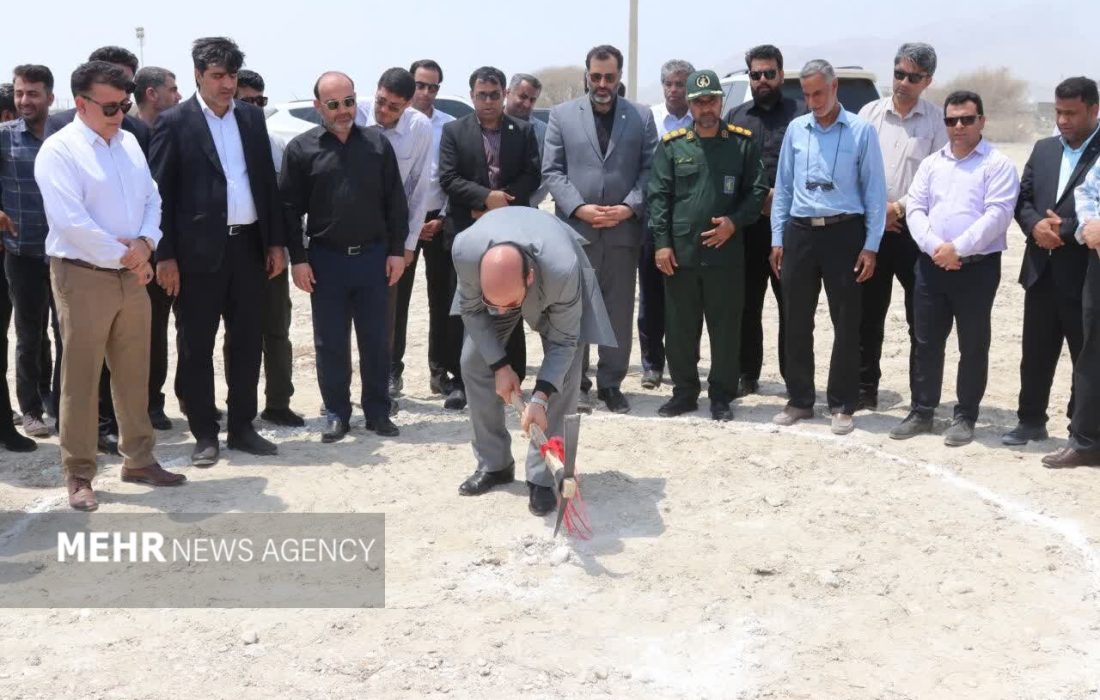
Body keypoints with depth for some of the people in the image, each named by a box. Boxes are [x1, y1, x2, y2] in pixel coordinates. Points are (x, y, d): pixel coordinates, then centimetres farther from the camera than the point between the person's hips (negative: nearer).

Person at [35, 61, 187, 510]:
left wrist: (144, 243, -9)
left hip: (131, 275, 6)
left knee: (134, 374, 13)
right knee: (80, 379, 1)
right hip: (83, 276, -6)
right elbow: (71, 222, -19)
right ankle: (78, 474, 11)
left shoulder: (129, 143, 10)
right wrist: (123, 256, -13)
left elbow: (151, 199, 10)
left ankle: (138, 459, 25)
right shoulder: (58, 150, -11)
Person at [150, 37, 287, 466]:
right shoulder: (175, 123, -4)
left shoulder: (252, 117, 10)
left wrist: (275, 241, 9)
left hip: (248, 245, 5)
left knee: (247, 341, 10)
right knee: (197, 346, 4)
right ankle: (204, 434, 14)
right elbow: (160, 192, -6)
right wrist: (165, 256, -10)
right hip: (200, 250, -5)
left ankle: (241, 427, 22)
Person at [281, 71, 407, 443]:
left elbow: (395, 201, 5)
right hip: (325, 259, -1)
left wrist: (396, 250, 1)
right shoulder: (302, 148, -1)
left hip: (373, 256, 1)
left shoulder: (377, 143, 4)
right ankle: (337, 413, 17)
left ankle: (377, 411, 17)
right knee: (330, 342, 6)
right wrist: (297, 259, -5)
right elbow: (290, 208, 0)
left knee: (376, 339, 7)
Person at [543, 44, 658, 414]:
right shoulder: (562, 115, 7)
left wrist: (629, 207, -11)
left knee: (619, 311, 5)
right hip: (575, 227, -1)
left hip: (623, 228, 1)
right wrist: (578, 207, -11)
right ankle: (575, 383, 11)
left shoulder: (641, 116, 9)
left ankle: (611, 384, 15)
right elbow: (551, 170, 2)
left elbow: (649, 170, 4)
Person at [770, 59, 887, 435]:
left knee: (846, 323, 3)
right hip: (800, 233, 3)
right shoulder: (796, 129, 8)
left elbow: (874, 190, -2)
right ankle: (800, 400, 20)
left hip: (843, 233, -3)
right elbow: (783, 186, 11)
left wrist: (871, 246, -7)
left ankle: (842, 406, 13)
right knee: (797, 322, 8)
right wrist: (777, 239, 7)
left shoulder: (860, 131, -2)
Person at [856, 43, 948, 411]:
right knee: (868, 313, 9)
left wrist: (901, 207, -13)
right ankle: (865, 389, 20)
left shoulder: (937, 121, -1)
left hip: (914, 229, -2)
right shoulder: (870, 113, 6)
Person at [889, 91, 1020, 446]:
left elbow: (997, 214, -12)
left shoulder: (998, 164, -2)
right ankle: (922, 411, 19)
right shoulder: (931, 164, 13)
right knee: (926, 342, 9)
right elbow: (915, 209, 5)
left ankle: (965, 417, 14)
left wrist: (957, 248, -18)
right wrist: (935, 247, -11)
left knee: (973, 346, 4)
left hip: (978, 267, -4)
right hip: (932, 265, 4)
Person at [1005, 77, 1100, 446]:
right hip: (1041, 272, 5)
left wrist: (1065, 229, -18)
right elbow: (1022, 198, 10)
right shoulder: (1043, 149, 12)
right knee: (1035, 353, 13)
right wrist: (1035, 225, -9)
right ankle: (1031, 421, 25)